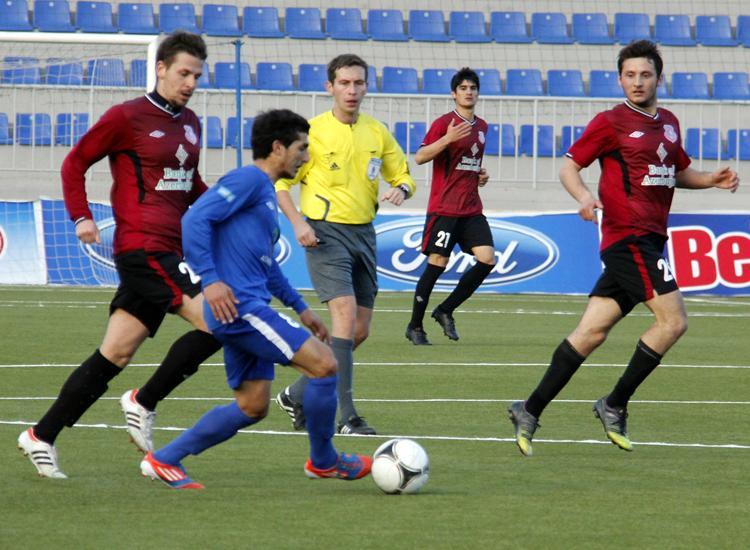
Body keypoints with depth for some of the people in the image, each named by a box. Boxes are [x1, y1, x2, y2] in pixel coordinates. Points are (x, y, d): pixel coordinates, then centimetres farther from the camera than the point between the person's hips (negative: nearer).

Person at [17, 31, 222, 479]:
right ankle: (144, 403, -6)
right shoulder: (127, 117, -5)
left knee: (116, 354, 7)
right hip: (143, 247, -8)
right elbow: (75, 163, 2)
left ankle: (42, 437, 13)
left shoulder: (191, 124, 17)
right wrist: (82, 217, -7)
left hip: (169, 252, 8)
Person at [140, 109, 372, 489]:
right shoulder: (249, 179, -8)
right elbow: (196, 218, -19)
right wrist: (210, 279, -26)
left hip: (250, 311, 11)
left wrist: (299, 307, 33)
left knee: (252, 406, 10)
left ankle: (164, 460, 13)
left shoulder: (266, 191, 23)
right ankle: (323, 462, 6)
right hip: (240, 306, -11)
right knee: (324, 363, -9)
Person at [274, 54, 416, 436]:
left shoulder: (377, 132, 9)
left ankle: (297, 396, 24)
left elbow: (402, 175, 17)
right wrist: (298, 223, -16)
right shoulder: (313, 131, -6)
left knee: (359, 331, 7)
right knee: (345, 311, -20)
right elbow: (279, 182, -2)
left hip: (363, 232, 6)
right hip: (325, 232, -6)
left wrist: (401, 189, -8)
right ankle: (348, 417, -21)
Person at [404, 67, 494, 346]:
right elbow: (420, 157, -17)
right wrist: (448, 138, -29)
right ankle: (415, 326, 6)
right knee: (437, 264, -7)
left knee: (487, 259, -7)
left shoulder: (481, 127, 15)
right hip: (444, 208, -6)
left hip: (472, 209, 6)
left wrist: (481, 176, 11)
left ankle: (445, 311, 7)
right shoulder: (444, 123, -7)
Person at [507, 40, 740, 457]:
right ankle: (615, 405, -4)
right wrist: (583, 195, -24)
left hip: (650, 239, 7)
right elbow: (570, 166, -4)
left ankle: (530, 411, 7)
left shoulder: (669, 123, 17)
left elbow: (680, 172, 30)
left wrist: (713, 180, 10)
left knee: (592, 333, 5)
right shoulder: (611, 123, -5)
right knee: (673, 321, -13)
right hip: (628, 236, -7)